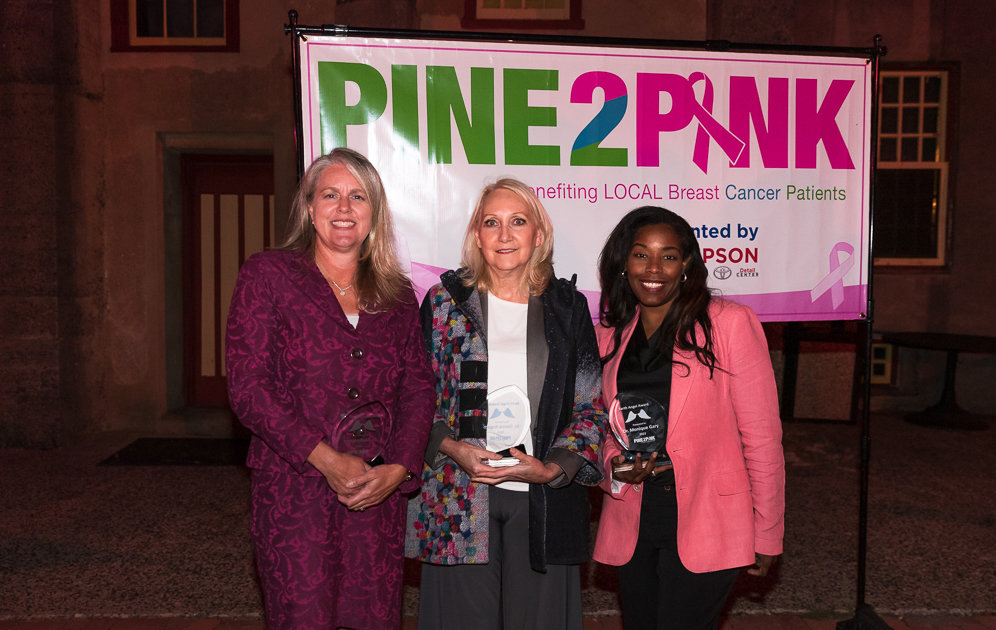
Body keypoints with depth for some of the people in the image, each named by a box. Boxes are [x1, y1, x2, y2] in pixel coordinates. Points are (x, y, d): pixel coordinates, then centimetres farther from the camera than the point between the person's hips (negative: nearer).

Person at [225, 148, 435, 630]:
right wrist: (327, 460, -13)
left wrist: (397, 468, -8)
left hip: (381, 493, 3)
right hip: (295, 490, -3)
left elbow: (418, 387, 8)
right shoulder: (266, 275, 1)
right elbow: (247, 386, -7)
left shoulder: (397, 293, 12)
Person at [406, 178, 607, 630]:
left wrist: (551, 469, -9)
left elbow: (592, 407, 5)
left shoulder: (568, 307, 7)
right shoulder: (445, 301, 5)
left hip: (543, 499, 1)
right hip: (458, 497, -1)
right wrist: (452, 448, -11)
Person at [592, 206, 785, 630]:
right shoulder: (608, 336, 7)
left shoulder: (730, 324, -8)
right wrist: (615, 464, -5)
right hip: (631, 525, 5)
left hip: (703, 526, -5)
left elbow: (761, 436, -7)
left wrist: (766, 535, -5)